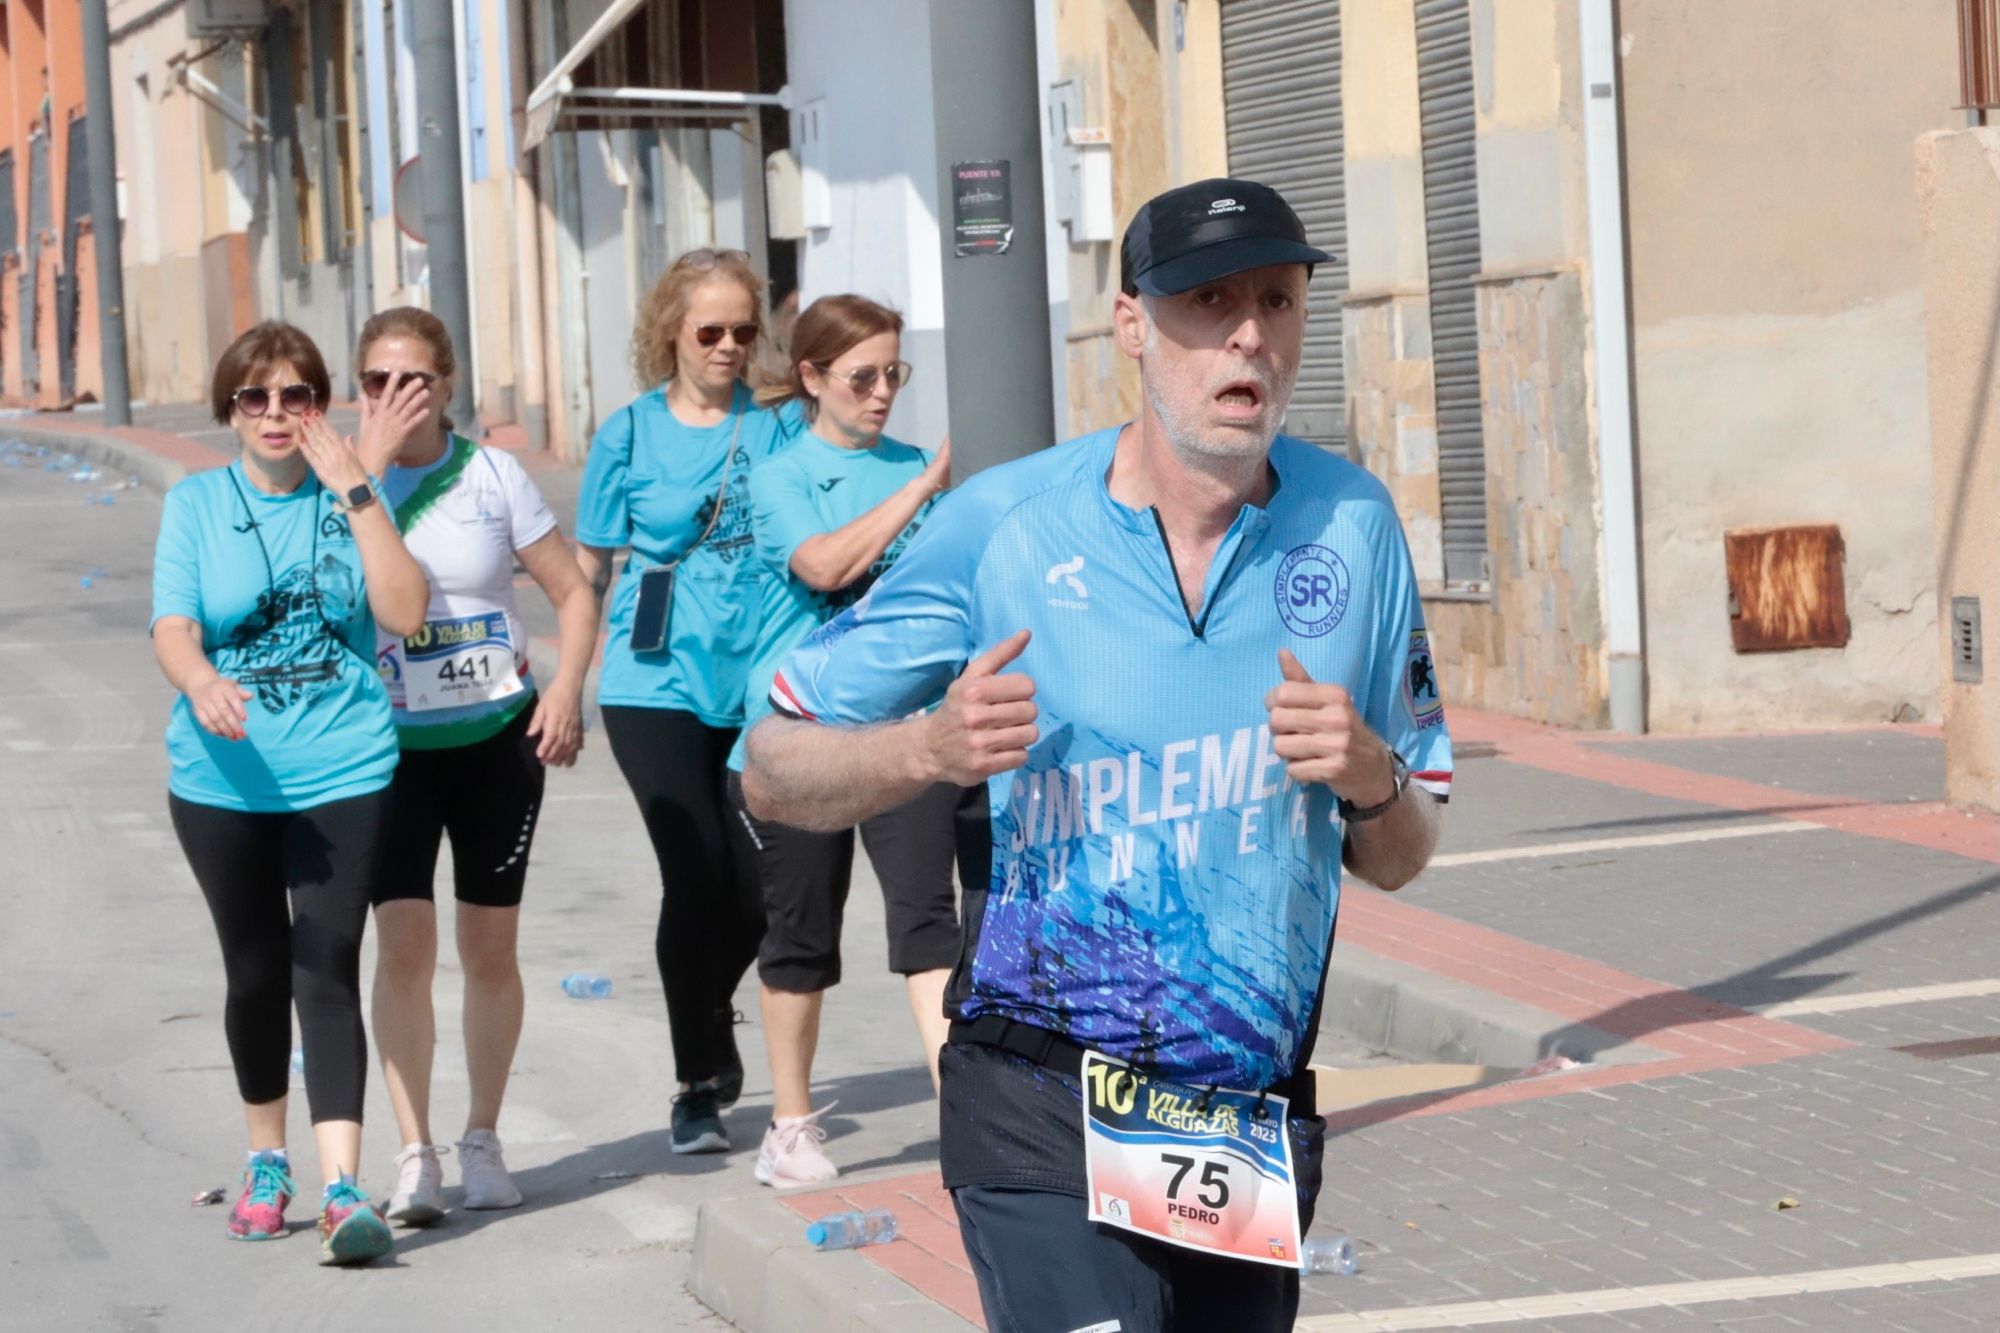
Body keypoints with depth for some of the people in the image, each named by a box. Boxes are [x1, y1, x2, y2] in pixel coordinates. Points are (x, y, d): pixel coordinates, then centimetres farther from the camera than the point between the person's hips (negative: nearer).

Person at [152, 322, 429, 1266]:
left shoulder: (347, 499, 4)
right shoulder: (196, 504, 3)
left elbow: (404, 612, -9)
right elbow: (172, 629, -9)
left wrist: (354, 490, -12)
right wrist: (201, 682, -32)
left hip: (341, 774, -1)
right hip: (224, 779, 1)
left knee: (328, 974, -10)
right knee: (256, 973, 13)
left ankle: (343, 1190, -16)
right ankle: (266, 1162, 32)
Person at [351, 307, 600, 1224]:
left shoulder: (492, 476, 0)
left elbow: (573, 594, 4)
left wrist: (565, 686, -12)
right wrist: (370, 462, -23)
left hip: (497, 737, 1)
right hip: (390, 744, -1)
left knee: (490, 948, 6)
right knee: (403, 942, -11)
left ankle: (482, 1141, 21)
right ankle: (414, 1155, -5)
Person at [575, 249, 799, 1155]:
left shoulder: (776, 427, 4)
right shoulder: (629, 435, 3)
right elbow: (586, 571, 9)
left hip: (753, 684, 2)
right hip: (657, 684, -1)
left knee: (754, 891, 4)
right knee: (698, 877, -8)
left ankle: (708, 1019, 35)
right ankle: (699, 1087, 6)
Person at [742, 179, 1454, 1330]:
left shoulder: (1352, 524, 2)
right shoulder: (1003, 525, -6)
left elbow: (1401, 862, 10)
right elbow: (775, 771, -1)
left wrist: (1370, 781, -13)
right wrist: (932, 750, -20)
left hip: (1260, 1133, 4)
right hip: (1047, 1118, -4)